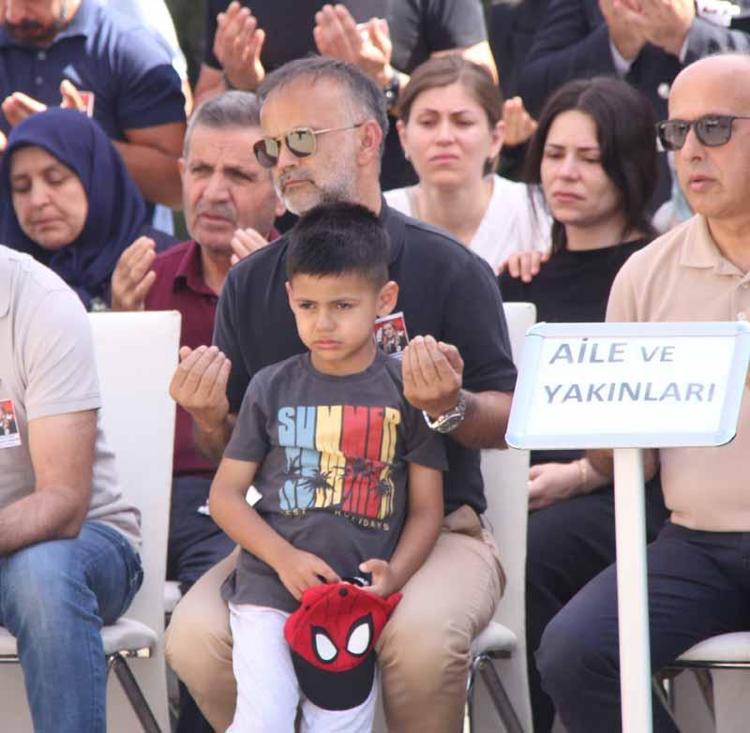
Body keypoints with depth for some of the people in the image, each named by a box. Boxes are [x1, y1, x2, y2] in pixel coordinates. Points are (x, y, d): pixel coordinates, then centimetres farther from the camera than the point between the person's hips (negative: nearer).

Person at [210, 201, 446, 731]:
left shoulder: (405, 391, 4)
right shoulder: (272, 388, 7)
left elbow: (426, 509, 5)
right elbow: (226, 494, 7)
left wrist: (392, 575, -13)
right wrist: (285, 559, -9)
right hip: (271, 590, 0)